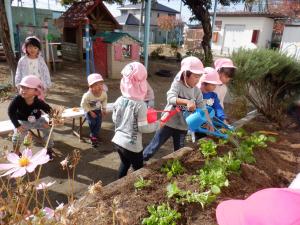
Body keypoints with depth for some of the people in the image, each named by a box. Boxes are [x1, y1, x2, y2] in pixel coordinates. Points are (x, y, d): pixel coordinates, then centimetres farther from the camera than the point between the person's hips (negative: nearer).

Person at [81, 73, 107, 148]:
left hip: (98, 109, 3)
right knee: (92, 122, -18)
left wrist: (104, 109, -7)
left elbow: (104, 100, 2)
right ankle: (94, 135, 9)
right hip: (89, 110, -3)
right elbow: (83, 104, -19)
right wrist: (90, 112, -21)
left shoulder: (104, 93, -20)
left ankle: (93, 136, 11)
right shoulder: (87, 95, -32)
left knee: (99, 122, -10)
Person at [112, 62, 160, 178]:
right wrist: (157, 124, -3)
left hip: (117, 141, 7)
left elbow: (114, 120, 7)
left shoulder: (119, 101, -4)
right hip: (132, 145, -6)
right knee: (138, 169, 15)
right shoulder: (140, 105, -22)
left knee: (124, 163, 29)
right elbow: (142, 128, -18)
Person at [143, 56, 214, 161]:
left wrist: (209, 124, -9)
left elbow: (203, 108, -1)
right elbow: (170, 98, -32)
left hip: (182, 127, 4)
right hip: (168, 123, -4)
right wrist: (187, 102, -45)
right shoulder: (177, 84, -15)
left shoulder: (197, 91, -2)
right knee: (154, 147, 6)